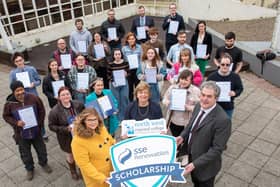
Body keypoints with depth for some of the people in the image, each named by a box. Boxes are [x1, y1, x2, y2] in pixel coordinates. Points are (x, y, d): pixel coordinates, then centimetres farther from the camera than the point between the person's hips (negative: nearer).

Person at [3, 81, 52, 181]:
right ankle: (29, 169, 45)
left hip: (35, 131, 1)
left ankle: (44, 163, 49)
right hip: (21, 134, 0)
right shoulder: (9, 103, -16)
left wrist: (40, 124, -7)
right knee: (25, 154, 18)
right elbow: (6, 116, -2)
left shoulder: (33, 98, -15)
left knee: (41, 150, 20)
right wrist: (16, 123, -20)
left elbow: (41, 110, -2)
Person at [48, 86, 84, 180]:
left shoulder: (78, 104, -14)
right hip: (67, 138, -2)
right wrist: (66, 129, -26)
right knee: (70, 155, 22)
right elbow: (52, 126, -15)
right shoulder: (54, 111, -22)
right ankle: (73, 171, 53)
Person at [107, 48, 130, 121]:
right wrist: (112, 81, -14)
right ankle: (118, 118, 17)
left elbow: (129, 73, 5)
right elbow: (108, 75, 0)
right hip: (114, 84, -1)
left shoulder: (125, 63, -2)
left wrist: (126, 74, -17)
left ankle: (124, 117, 18)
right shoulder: (110, 64, -6)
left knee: (124, 100, 4)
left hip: (124, 83, 1)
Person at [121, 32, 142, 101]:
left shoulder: (139, 47, 1)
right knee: (130, 87, 8)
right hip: (128, 70, 0)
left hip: (137, 69, 0)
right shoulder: (124, 48, 0)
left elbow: (141, 58, 4)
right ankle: (130, 101, 21)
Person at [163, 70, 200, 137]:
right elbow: (164, 99, 10)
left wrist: (189, 108, -25)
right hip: (173, 122, 3)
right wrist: (167, 102, -12)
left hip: (187, 124, -3)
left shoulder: (196, 91, -9)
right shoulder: (172, 87, 0)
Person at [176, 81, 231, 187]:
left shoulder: (222, 119, -32)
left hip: (205, 165, -6)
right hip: (192, 156, 6)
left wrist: (195, 164, -28)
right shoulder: (199, 106, -8)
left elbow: (217, 149, -28)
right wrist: (182, 136, -7)